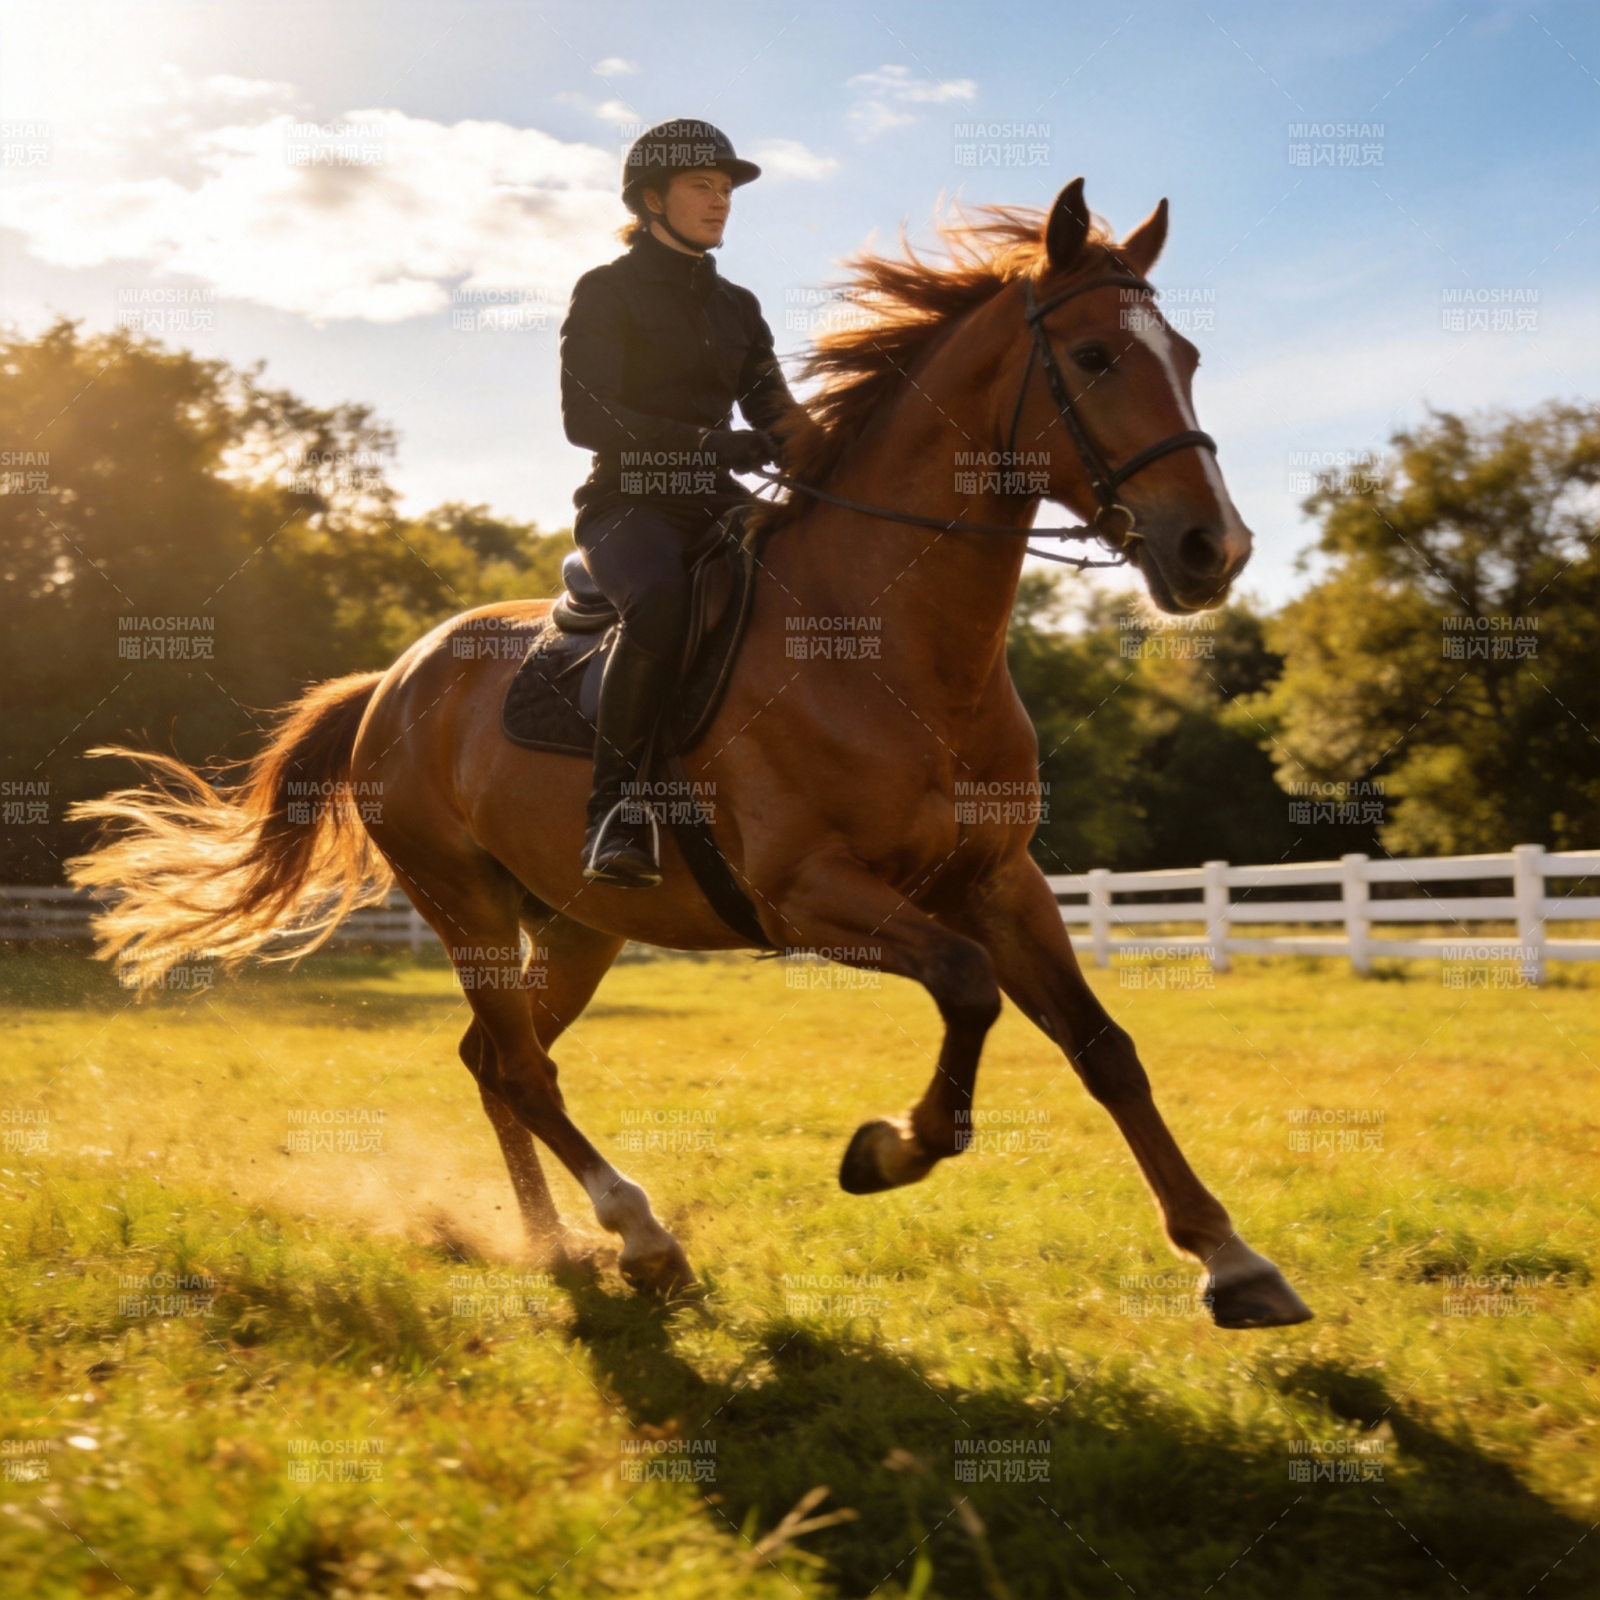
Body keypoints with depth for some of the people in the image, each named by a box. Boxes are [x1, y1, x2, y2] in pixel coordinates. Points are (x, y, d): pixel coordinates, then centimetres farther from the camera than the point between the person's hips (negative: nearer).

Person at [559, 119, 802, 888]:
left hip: (715, 506, 6)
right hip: (628, 505, -6)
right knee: (662, 601, -39)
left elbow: (776, 414, 12)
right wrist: (713, 443, -23)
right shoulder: (606, 292, 1)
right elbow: (585, 416, -11)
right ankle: (615, 800, -29)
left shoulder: (736, 306, 19)